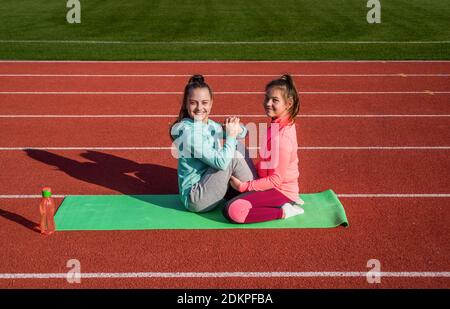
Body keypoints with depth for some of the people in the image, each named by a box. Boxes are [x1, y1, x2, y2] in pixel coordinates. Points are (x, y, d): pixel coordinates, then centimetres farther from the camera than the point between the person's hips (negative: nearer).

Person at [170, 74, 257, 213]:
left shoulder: (210, 125, 5)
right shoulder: (188, 132, -21)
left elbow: (242, 133, 18)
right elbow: (220, 162, -26)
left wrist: (236, 128, -5)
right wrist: (230, 135, -13)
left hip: (208, 187, 9)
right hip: (196, 199, -9)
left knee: (239, 146, 3)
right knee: (233, 156, -19)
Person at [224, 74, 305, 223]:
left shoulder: (281, 135, -24)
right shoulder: (279, 124, 4)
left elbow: (276, 180, -21)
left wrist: (243, 186, -17)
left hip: (281, 189, -10)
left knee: (233, 210, -25)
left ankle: (283, 211, -11)